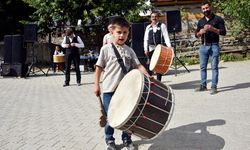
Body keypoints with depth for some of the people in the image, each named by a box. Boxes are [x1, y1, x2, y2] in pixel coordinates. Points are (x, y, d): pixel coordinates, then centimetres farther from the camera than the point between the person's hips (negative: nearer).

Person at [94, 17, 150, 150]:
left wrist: (147, 76, -13)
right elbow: (99, 67, -1)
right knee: (110, 116, 5)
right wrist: (96, 85, -2)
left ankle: (127, 139, 26)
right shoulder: (106, 49, -4)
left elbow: (138, 66, 3)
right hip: (109, 89, -3)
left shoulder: (129, 50, 6)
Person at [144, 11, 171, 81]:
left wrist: (169, 46, -17)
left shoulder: (162, 26, 4)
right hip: (151, 48, 2)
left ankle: (158, 81, 9)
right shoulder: (148, 27, 12)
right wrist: (145, 49, 0)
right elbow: (145, 39, 10)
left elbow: (166, 37, -4)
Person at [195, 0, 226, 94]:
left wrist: (212, 29, -17)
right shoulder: (200, 21, 15)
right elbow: (196, 35, 16)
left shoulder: (218, 19, 3)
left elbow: (223, 32, -4)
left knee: (214, 67, -5)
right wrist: (200, 32, -7)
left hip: (214, 46, -4)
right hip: (203, 46, 4)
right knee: (203, 67, 6)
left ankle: (214, 87, -3)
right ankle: (203, 85, 14)